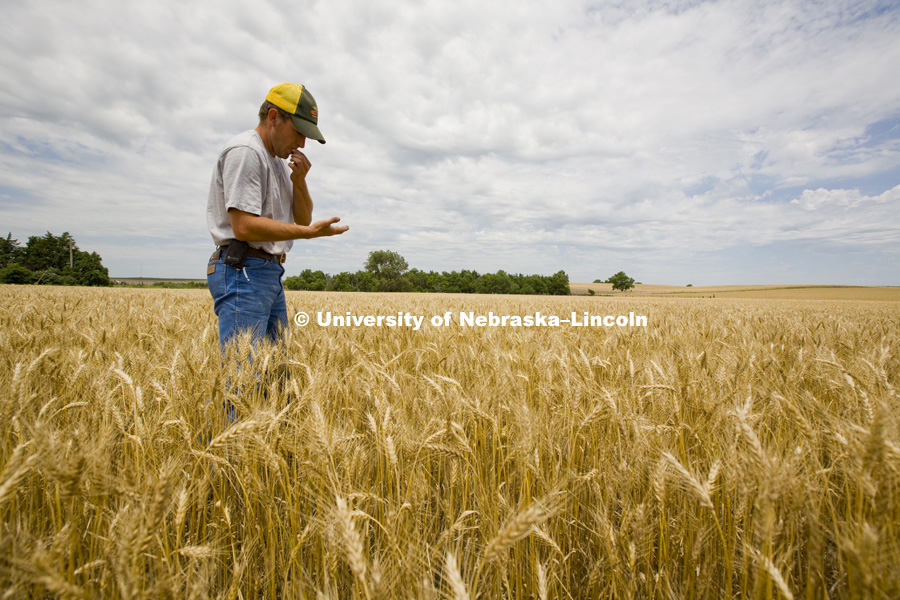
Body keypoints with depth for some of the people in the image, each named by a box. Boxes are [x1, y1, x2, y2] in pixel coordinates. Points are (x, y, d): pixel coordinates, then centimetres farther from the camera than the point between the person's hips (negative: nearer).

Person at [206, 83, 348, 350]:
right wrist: (310, 232, -20)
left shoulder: (279, 161, 20)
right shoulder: (245, 152, -10)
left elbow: (302, 219, 18)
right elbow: (244, 226, -20)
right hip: (243, 271, -10)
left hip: (270, 273, 10)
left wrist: (299, 181, 1)